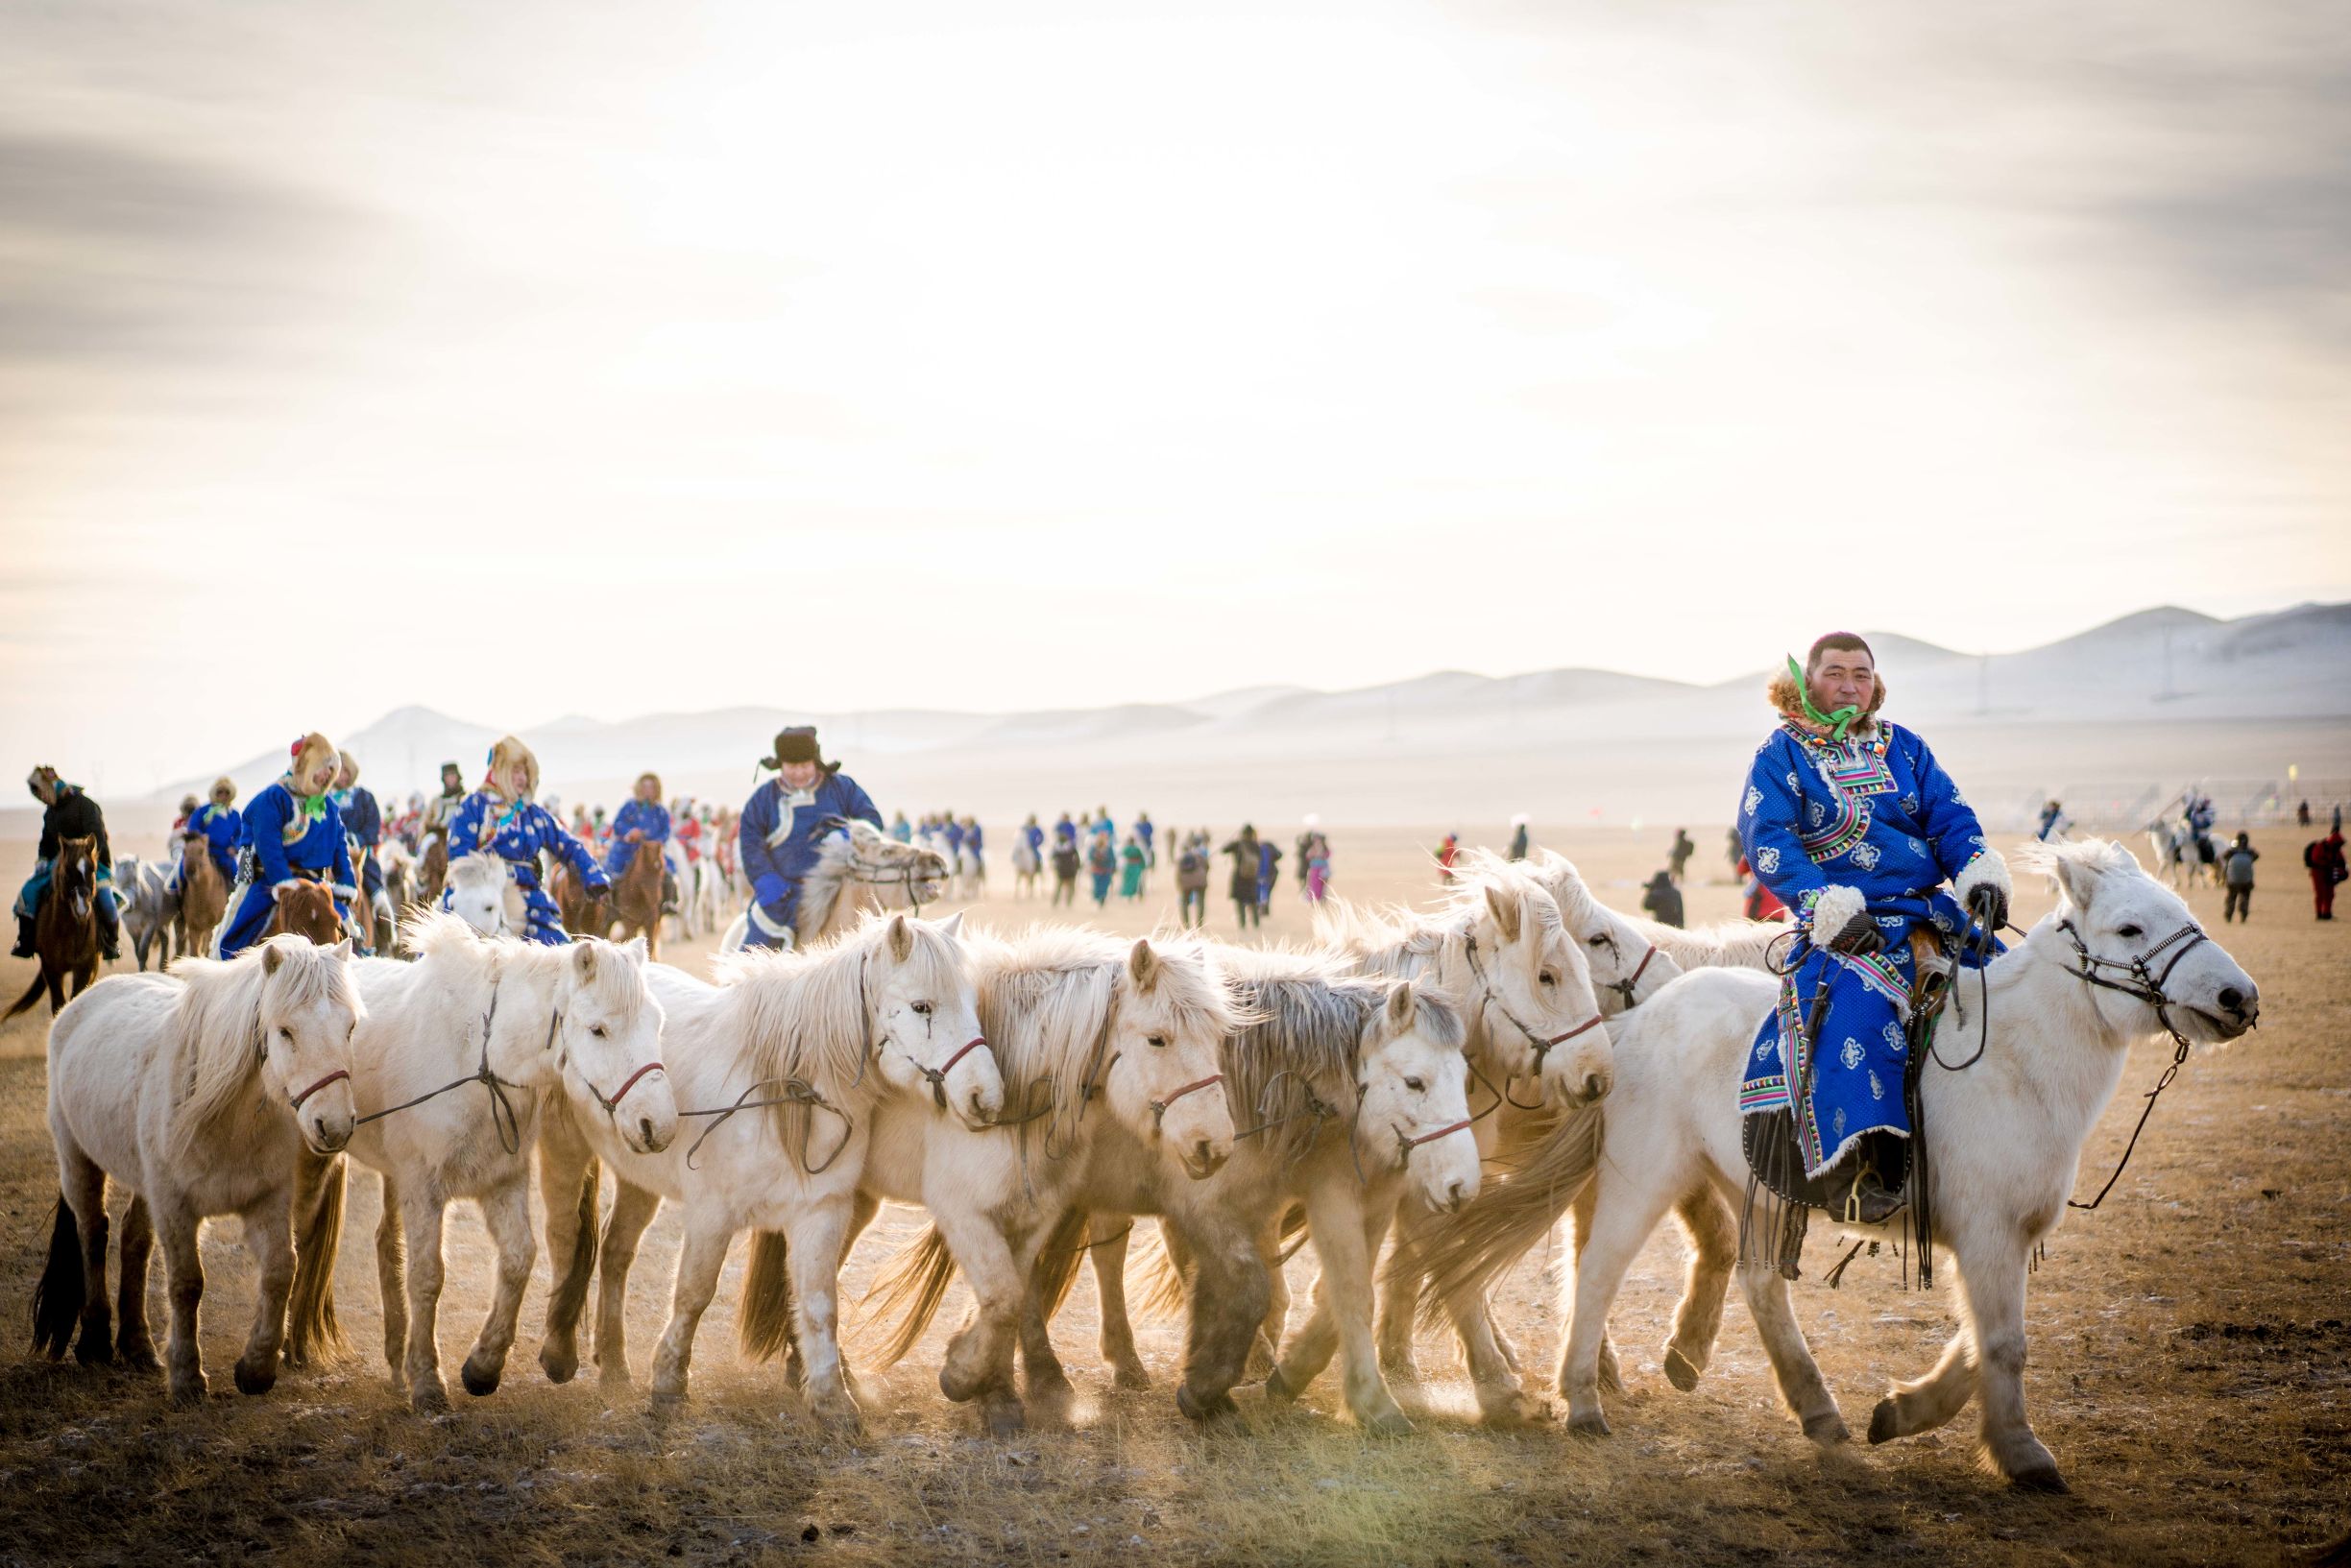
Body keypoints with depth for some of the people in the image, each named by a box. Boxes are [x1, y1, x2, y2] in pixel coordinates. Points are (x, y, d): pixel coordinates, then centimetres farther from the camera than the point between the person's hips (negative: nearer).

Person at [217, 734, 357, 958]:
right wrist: (282, 882, -29)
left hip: (314, 880, 5)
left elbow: (340, 846, 10)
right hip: (270, 879, -5)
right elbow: (268, 845, -19)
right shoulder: (273, 799, -11)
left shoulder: (328, 805, 9)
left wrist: (345, 883, -2)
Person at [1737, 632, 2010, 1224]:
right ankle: (1854, 1166, -37)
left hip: (1931, 911, 6)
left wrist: (1981, 871, -9)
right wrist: (1830, 907, -21)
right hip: (1845, 925, -5)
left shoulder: (1903, 747, 17)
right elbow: (1770, 844, -9)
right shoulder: (1781, 756, 3)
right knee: (1854, 1006, -33)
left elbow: (1950, 819, 12)